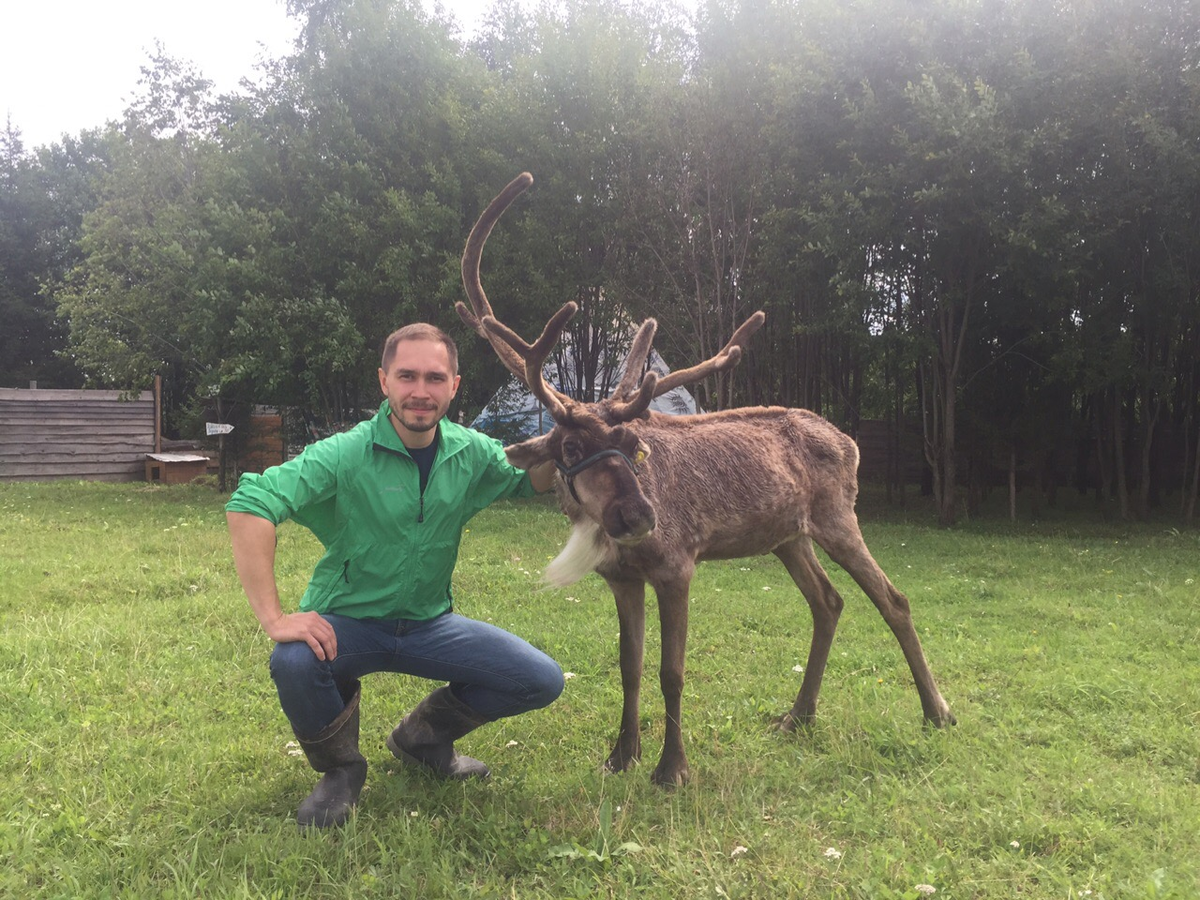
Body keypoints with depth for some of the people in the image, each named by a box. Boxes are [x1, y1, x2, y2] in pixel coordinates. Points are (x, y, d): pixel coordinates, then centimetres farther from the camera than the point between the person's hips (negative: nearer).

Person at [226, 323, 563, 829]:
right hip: (346, 623, -3)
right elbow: (248, 506, -29)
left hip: (429, 624, 4)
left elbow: (532, 482, 12)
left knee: (542, 681, -10)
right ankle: (340, 768, 0)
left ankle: (423, 738, 18)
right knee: (294, 663, -36)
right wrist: (274, 618, -34)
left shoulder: (471, 454, -5)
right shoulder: (346, 454, -20)